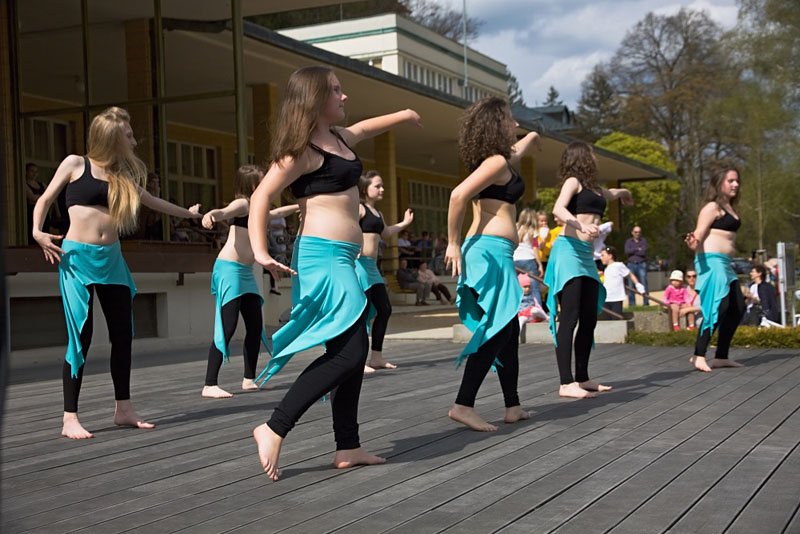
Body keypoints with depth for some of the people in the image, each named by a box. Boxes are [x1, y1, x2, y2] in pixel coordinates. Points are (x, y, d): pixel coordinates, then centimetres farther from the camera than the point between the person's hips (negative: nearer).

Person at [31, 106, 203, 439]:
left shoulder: (124, 175, 13)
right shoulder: (75, 164, -1)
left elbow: (151, 201, 28)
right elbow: (46, 199, 5)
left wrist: (188, 213, 40)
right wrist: (38, 231, -12)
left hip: (111, 259, 6)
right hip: (77, 258, -6)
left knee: (123, 334, 5)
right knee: (81, 336, -8)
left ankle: (123, 409, 17)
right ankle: (70, 418, -1)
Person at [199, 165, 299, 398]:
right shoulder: (242, 204, -7)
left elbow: (275, 213, 42)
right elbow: (225, 212, -29)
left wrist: (297, 206, 57)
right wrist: (211, 215, -53)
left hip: (246, 273, 9)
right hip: (229, 269, -9)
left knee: (255, 326, 8)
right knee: (227, 328, -14)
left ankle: (249, 379, 19)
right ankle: (210, 385, -14)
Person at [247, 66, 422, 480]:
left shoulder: (339, 137, 17)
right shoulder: (303, 150, -10)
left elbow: (367, 127, 40)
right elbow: (261, 196, -16)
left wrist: (403, 115, 56)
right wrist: (260, 250, -29)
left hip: (340, 259, 10)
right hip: (323, 257, -10)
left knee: (352, 352, 9)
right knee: (348, 352, -15)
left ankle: (348, 447, 13)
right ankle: (274, 428, -12)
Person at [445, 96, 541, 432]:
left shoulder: (500, 159, 19)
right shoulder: (497, 161, -10)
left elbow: (519, 147, 46)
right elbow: (458, 195, -24)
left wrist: (531, 138, 65)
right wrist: (454, 243, -18)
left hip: (490, 252, 10)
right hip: (491, 250, -10)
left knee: (508, 329, 14)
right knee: (497, 330, -11)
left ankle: (513, 406, 20)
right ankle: (463, 405, -15)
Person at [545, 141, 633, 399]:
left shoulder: (594, 188, 22)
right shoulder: (573, 181, -1)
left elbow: (610, 193, 47)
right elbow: (558, 209, -19)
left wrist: (623, 192, 68)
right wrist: (581, 225, -36)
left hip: (586, 255, 9)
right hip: (569, 250, -9)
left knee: (589, 320, 7)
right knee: (569, 319, -14)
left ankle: (582, 378, 14)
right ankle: (566, 383, -18)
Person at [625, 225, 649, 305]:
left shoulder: (643, 241, 8)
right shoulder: (628, 241, 13)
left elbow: (644, 252, -7)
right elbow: (627, 251, -4)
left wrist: (633, 251, -3)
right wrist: (637, 249, -6)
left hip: (641, 265, -1)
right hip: (631, 265, 1)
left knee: (644, 283, -7)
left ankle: (646, 302, -4)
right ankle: (631, 303, 3)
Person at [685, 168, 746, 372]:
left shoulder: (729, 208, 19)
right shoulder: (712, 207, -7)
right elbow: (699, 234, -17)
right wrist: (694, 244, -37)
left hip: (724, 264, 10)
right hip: (711, 261, -10)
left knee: (738, 308, 8)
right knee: (718, 307, -19)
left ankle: (721, 357, 13)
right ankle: (699, 355, -18)